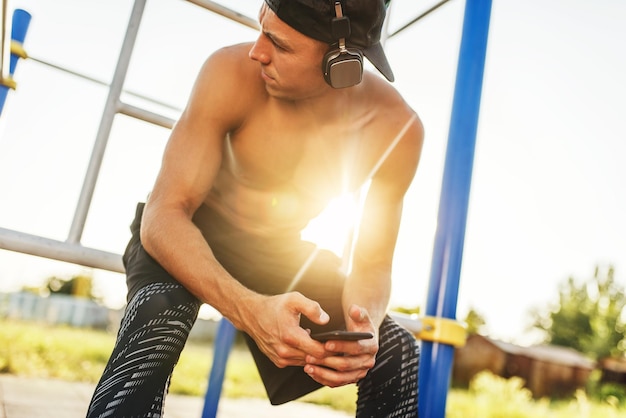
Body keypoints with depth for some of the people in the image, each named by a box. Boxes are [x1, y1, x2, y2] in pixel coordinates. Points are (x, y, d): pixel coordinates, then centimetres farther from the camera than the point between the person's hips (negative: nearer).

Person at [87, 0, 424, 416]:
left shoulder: (397, 129, -21)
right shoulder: (232, 73, -27)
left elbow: (371, 264, -12)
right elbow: (163, 215, -29)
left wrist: (364, 328, -36)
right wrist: (251, 309, -45)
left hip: (286, 252, 3)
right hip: (186, 237, -2)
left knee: (400, 357, -12)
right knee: (159, 320, -35)